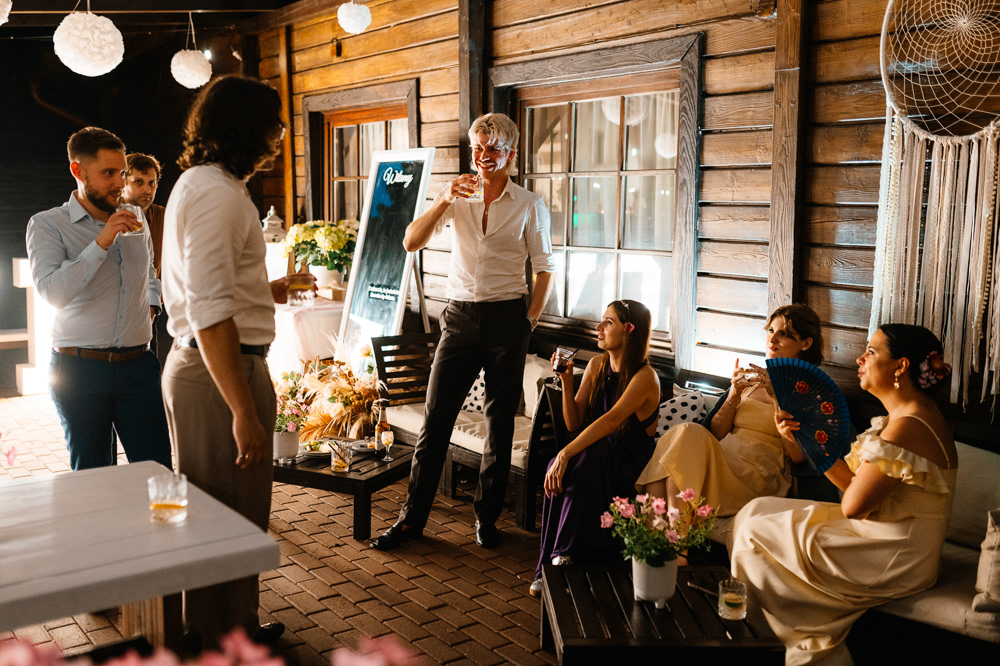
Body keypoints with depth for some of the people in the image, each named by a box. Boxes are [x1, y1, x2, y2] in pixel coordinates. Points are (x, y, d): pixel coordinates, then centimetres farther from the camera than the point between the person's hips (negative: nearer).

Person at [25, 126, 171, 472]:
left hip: (138, 363, 4)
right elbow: (53, 291, -17)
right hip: (80, 367, -3)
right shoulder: (47, 225, -2)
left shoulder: (135, 220, 13)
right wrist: (101, 243, -21)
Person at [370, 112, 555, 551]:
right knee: (435, 419, 1)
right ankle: (412, 518, 10)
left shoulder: (529, 206, 2)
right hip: (460, 315, 1)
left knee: (500, 421, 6)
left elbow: (544, 267, 7)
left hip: (506, 318, -1)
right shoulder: (457, 198, 7)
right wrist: (444, 200, -16)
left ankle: (486, 517, 21)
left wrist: (530, 319, 0)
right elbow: (411, 242, -4)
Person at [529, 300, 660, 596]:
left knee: (587, 462, -35)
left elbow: (611, 420, -30)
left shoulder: (645, 377, -16)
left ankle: (566, 558, -27)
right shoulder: (596, 365, 5)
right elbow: (574, 422, 4)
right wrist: (567, 381, -10)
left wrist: (565, 454, -38)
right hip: (597, 454, 5)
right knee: (560, 471, -27)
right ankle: (552, 568, -21)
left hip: (632, 464, -5)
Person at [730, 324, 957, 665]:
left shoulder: (906, 427, -26)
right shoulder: (908, 416, 8)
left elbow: (852, 505, -22)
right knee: (759, 510, 11)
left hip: (893, 557, -10)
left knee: (756, 532, -3)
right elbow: (853, 485, 7)